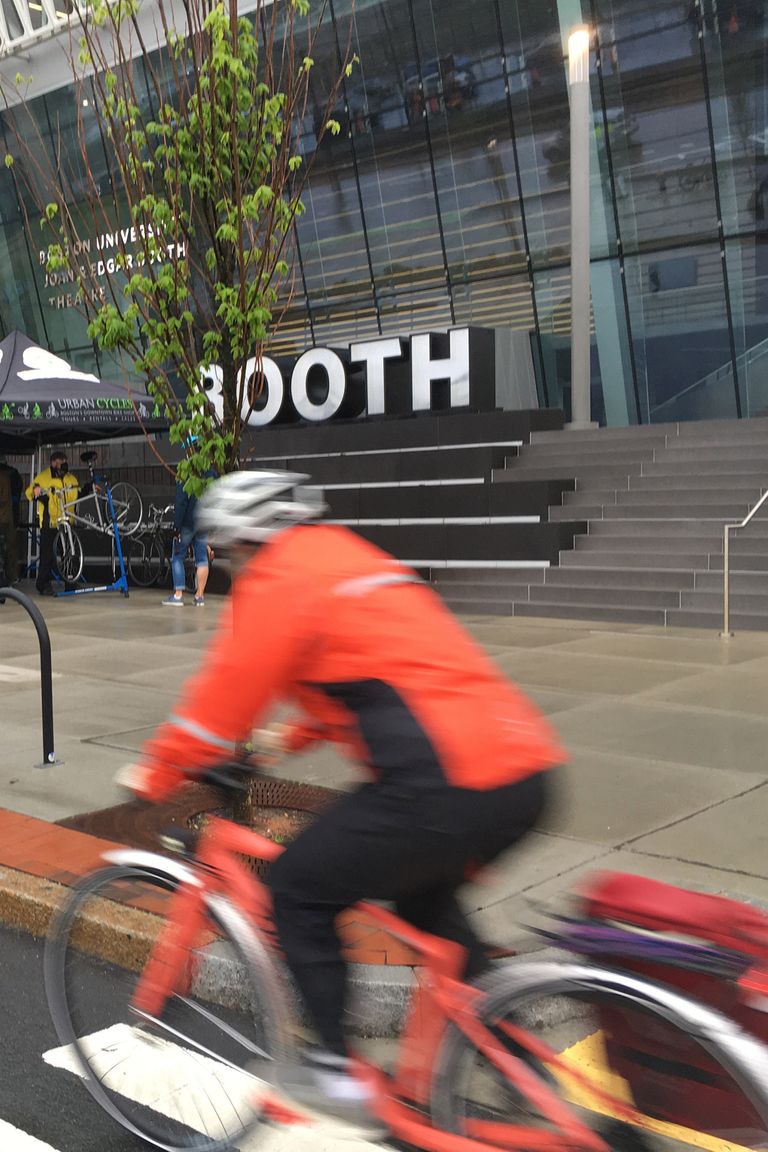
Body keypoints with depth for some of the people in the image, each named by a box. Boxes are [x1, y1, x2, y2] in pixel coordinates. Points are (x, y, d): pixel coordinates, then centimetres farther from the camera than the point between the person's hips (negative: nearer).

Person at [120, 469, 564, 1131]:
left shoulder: (279, 577, -1)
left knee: (298, 892, 11)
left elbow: (227, 690, -1)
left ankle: (338, 1071, 19)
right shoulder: (353, 562, 26)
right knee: (422, 896, 33)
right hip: (525, 774, 9)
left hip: (450, 788, -9)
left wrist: (156, 772, 14)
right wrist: (293, 738, 46)